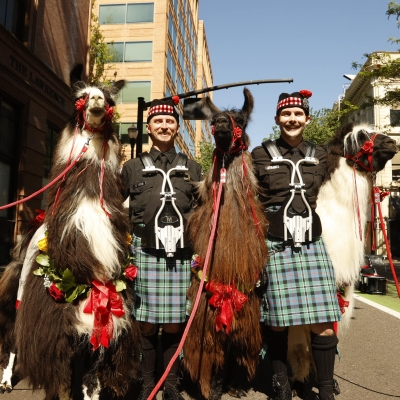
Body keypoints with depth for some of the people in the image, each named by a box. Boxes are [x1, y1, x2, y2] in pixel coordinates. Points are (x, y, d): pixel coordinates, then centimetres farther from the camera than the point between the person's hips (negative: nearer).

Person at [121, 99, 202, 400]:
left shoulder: (193, 168, 13)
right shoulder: (132, 167, 10)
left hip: (181, 255, 1)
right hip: (144, 252, 0)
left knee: (175, 324, 6)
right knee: (147, 323, 4)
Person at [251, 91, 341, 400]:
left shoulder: (318, 155, 14)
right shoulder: (261, 154, 5)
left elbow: (311, 195, 14)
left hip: (312, 244, 3)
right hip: (275, 246, -2)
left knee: (324, 324, 1)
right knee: (277, 322, 5)